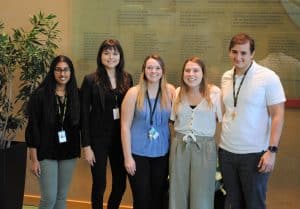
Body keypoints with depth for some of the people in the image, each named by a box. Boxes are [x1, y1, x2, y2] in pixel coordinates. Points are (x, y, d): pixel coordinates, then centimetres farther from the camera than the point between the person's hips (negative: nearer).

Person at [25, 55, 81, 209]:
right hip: (47, 153, -4)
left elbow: (81, 125, 8)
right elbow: (32, 128, -8)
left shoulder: (76, 95, 2)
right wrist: (34, 159, -10)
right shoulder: (40, 95, -8)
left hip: (69, 153, 4)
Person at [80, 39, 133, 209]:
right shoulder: (91, 80, -6)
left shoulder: (127, 78, 4)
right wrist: (86, 146, -9)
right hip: (98, 138, -3)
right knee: (100, 184, 5)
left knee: (121, 183, 10)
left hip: (120, 138, 4)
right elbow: (84, 115, -6)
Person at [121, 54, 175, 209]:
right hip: (138, 153, -2)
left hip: (162, 153, 2)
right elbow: (125, 126, -6)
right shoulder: (134, 93, -6)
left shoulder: (170, 91, -2)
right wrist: (127, 156, -8)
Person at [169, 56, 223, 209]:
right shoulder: (178, 92, 6)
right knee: (178, 194, 10)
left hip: (204, 147, -3)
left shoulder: (214, 92, -6)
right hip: (179, 146, 3)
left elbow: (222, 119, -2)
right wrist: (181, 132, 7)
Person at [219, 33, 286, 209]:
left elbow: (278, 115, -11)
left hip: (255, 154, -5)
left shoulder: (268, 77, -10)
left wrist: (272, 150, -17)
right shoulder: (226, 77, 6)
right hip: (226, 151, 5)